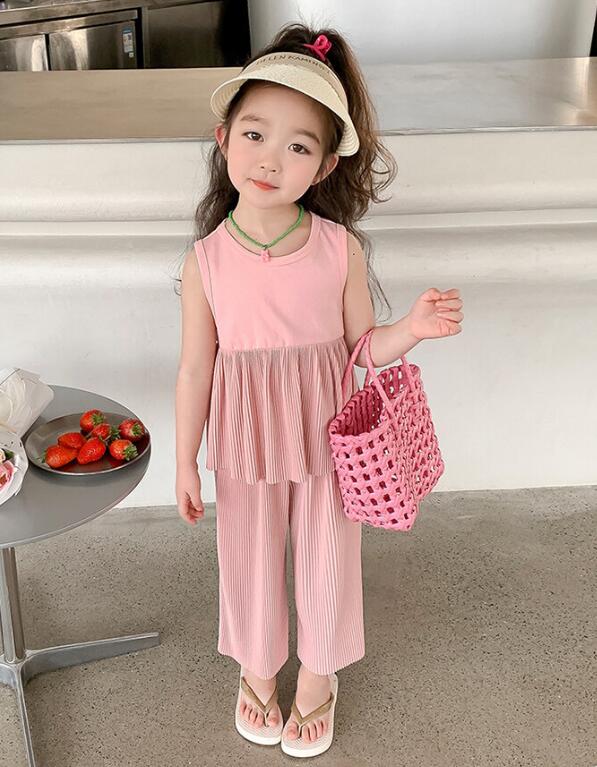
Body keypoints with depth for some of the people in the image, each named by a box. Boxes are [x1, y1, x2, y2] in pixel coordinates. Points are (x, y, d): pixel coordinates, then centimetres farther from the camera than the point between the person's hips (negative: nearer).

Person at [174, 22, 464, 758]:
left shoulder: (342, 248, -13)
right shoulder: (206, 260, -12)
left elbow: (362, 346, -3)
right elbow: (195, 369, -5)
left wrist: (413, 327, -23)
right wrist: (186, 462, -1)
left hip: (326, 441, 0)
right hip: (245, 446, 0)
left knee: (327, 562, 17)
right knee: (250, 561, 19)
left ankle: (317, 677, 46)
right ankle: (257, 669, 49)